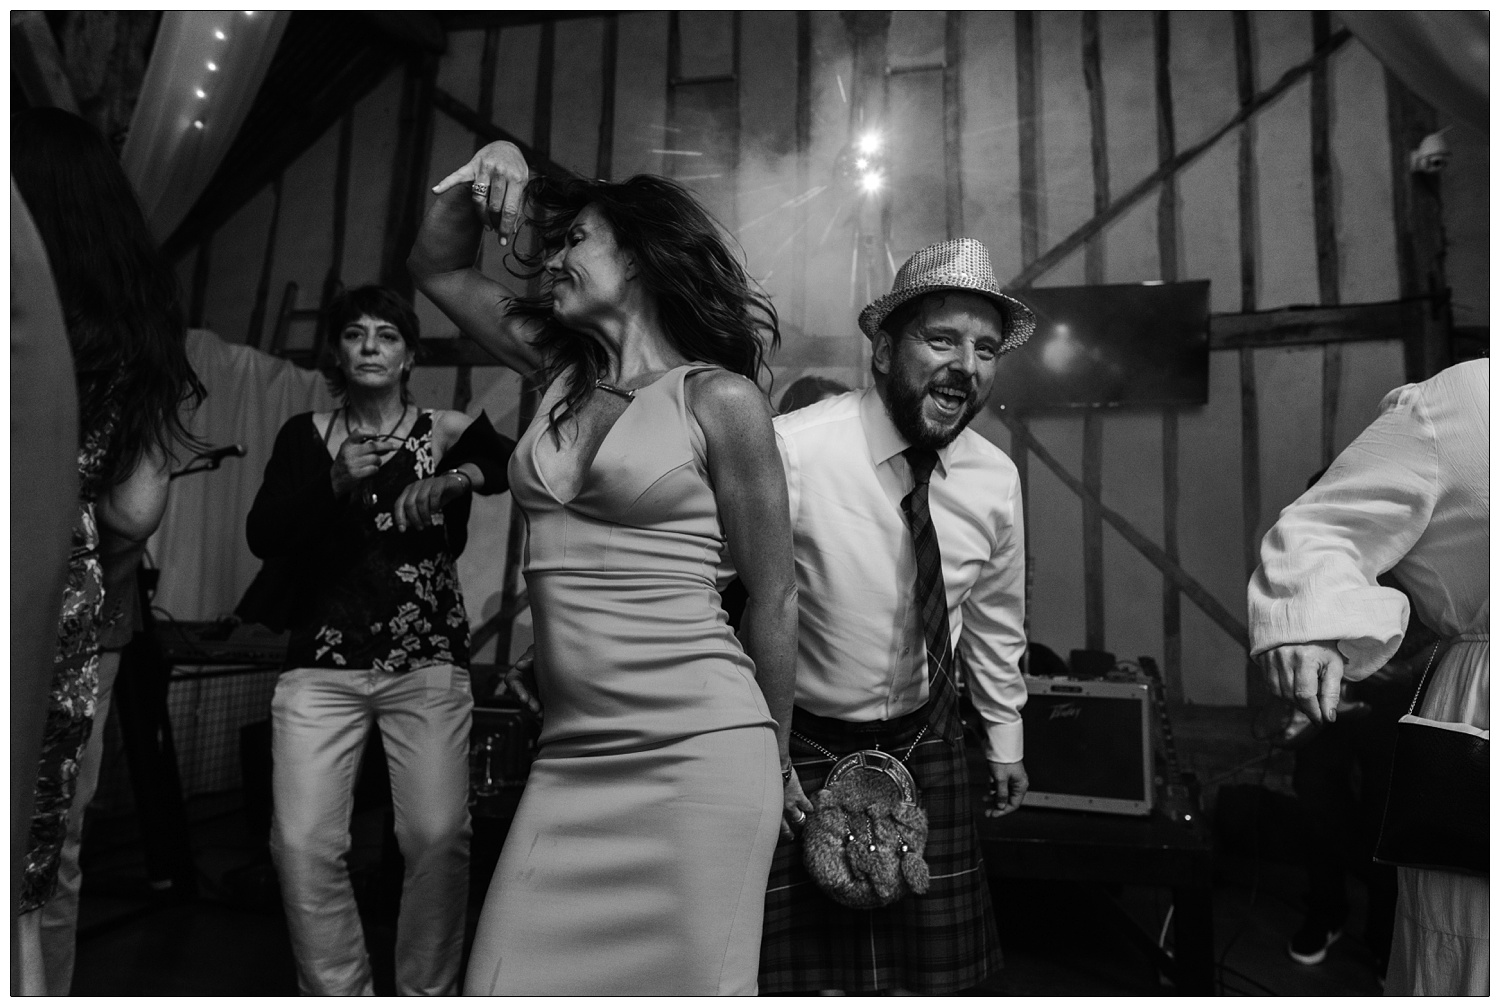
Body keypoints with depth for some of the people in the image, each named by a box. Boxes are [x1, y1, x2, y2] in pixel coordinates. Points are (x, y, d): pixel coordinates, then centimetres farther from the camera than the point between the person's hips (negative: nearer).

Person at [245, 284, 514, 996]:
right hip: (322, 664, 2)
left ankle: (428, 996, 11)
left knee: (439, 836, -10)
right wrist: (333, 484, -13)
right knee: (303, 843, -6)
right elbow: (262, 537, 2)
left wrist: (461, 477, -22)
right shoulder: (307, 435, 13)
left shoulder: (450, 430, 7)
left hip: (430, 664, -1)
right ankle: (338, 995, 16)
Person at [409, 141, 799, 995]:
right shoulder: (562, 371, 11)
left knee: (684, 980, 5)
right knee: (516, 977, 7)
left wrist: (773, 758, 7)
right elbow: (438, 270, 21)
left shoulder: (719, 398, -6)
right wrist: (484, 176, 4)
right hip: (571, 758, 5)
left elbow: (773, 598, -2)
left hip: (696, 754, -5)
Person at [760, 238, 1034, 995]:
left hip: (927, 747, 4)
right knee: (807, 971, 6)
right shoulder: (793, 449, -23)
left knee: (935, 972, 17)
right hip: (800, 750, -4)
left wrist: (1005, 739, 16)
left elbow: (994, 620, 8)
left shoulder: (997, 478, -6)